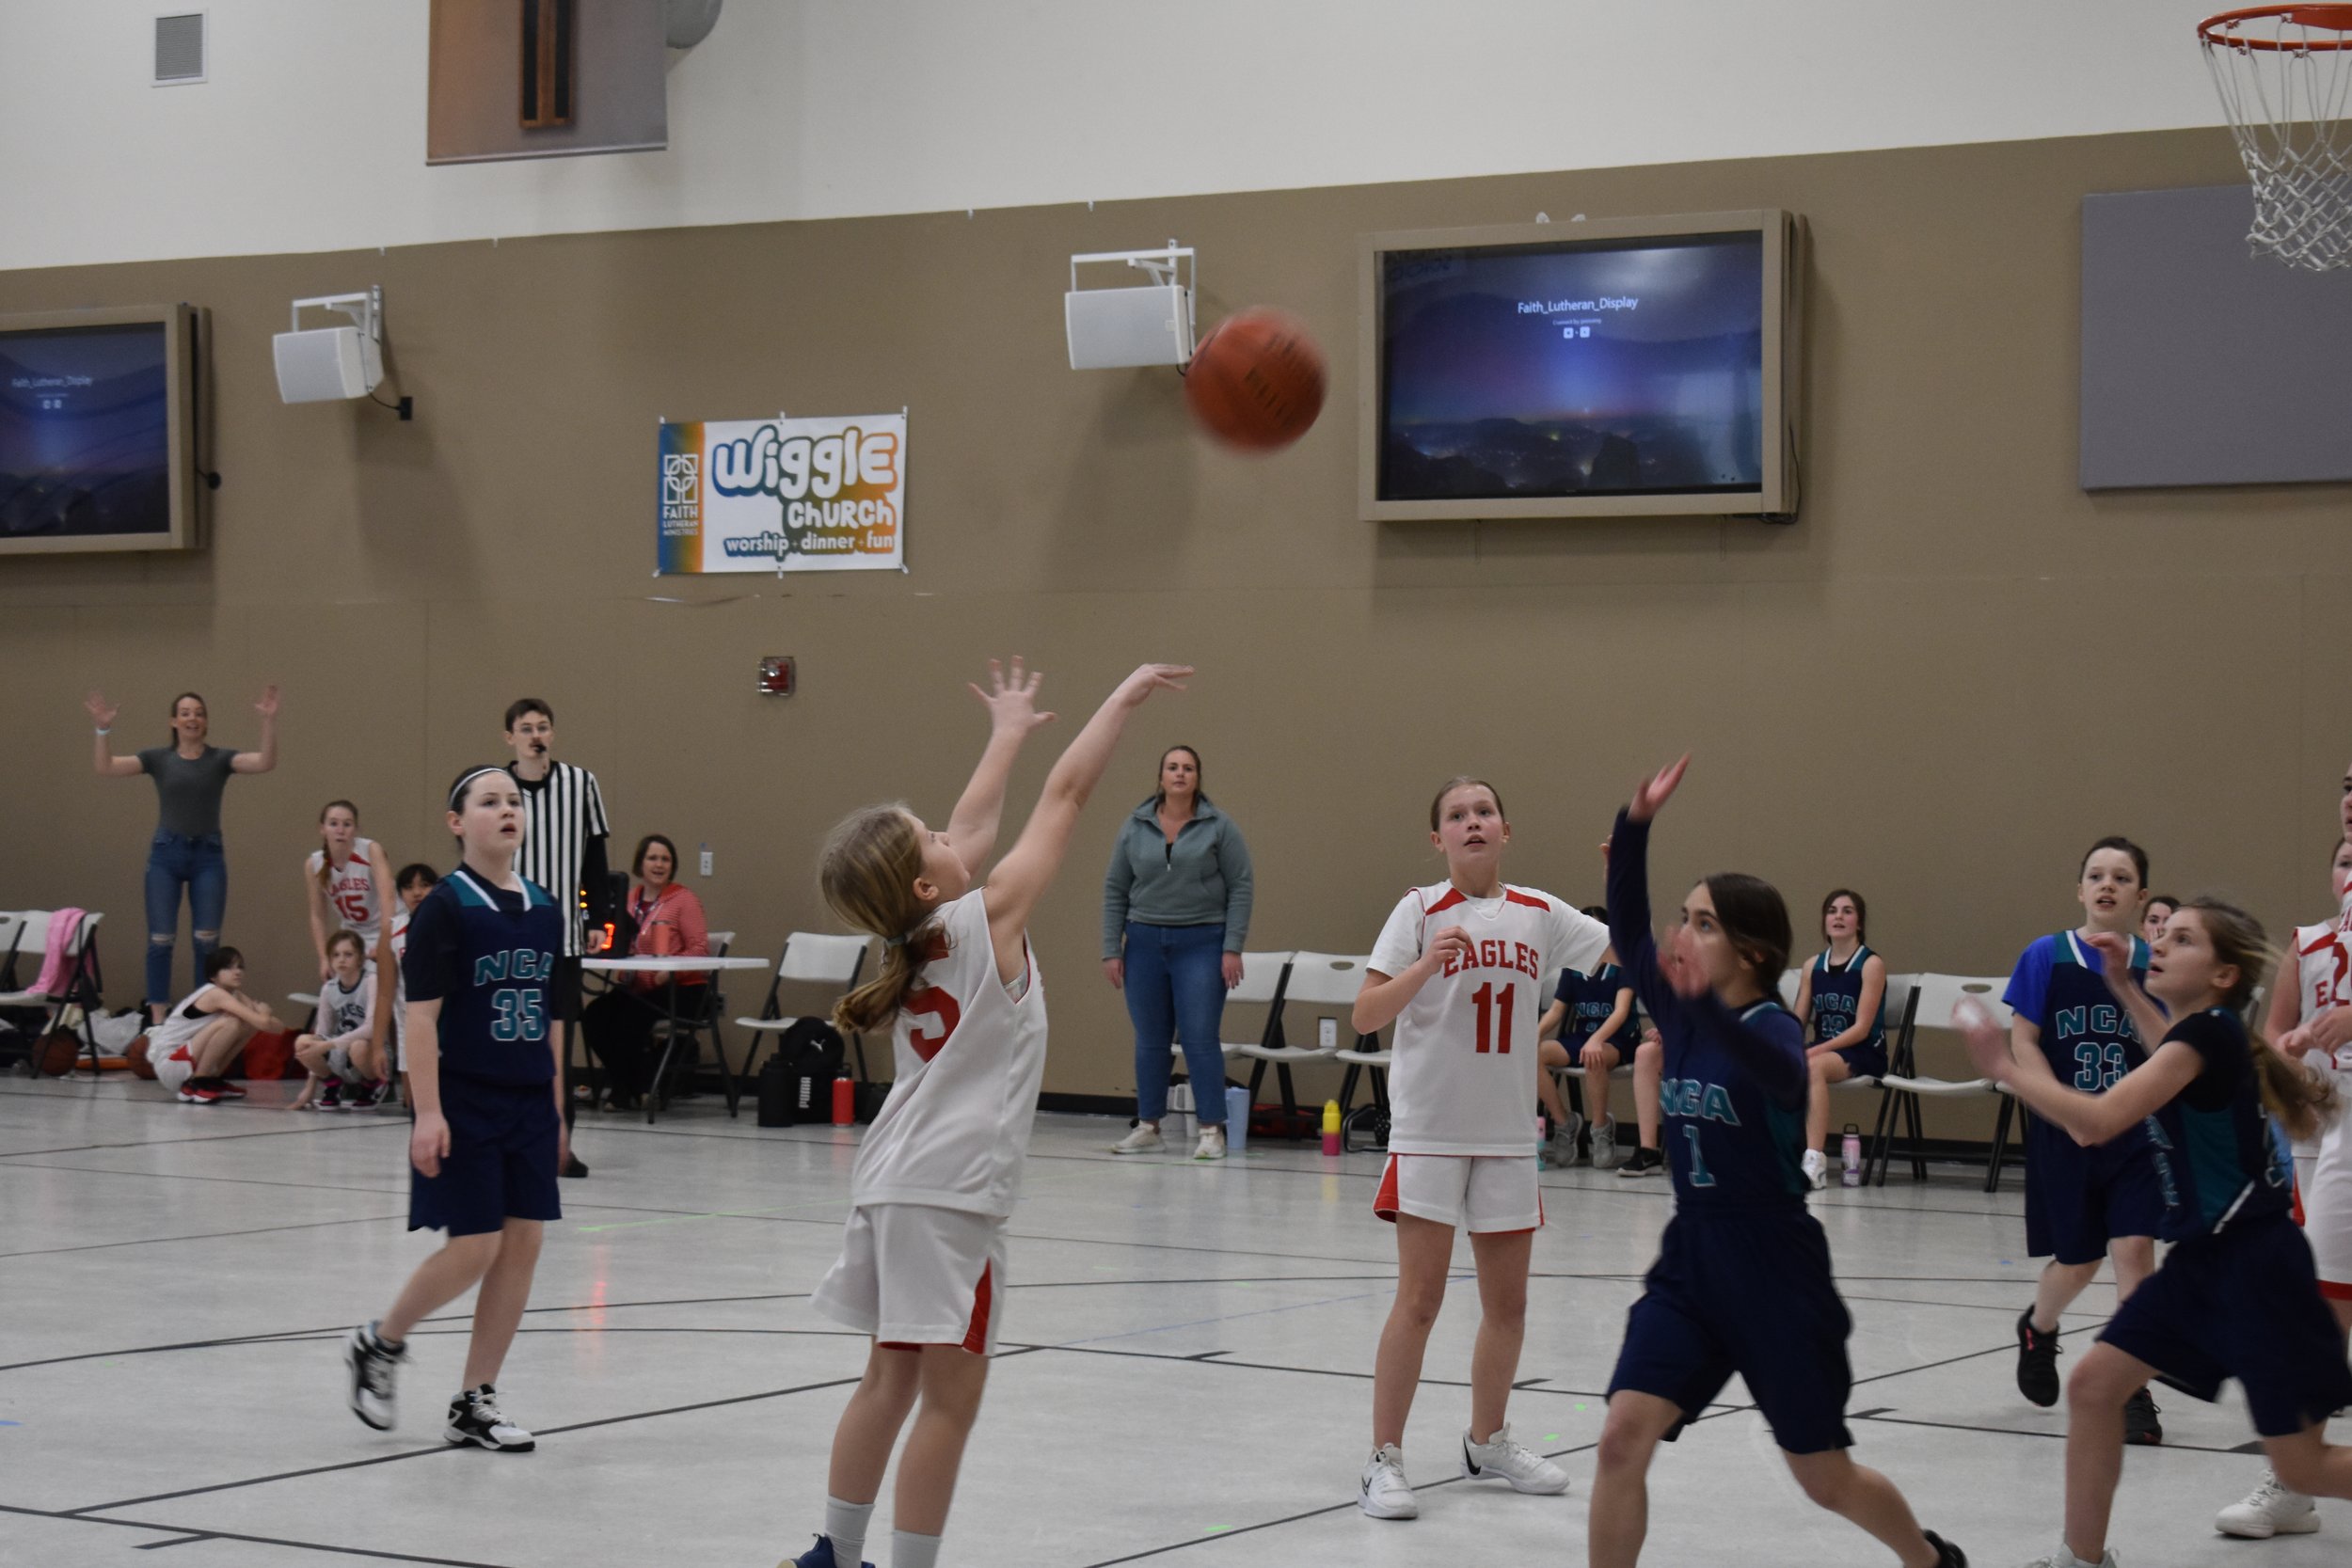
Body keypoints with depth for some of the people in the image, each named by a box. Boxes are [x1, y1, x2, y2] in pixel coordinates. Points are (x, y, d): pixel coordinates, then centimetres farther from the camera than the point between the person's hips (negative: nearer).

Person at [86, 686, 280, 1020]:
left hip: (208, 855, 0)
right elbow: (106, 768, -8)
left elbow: (265, 763, -14)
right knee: (160, 938, -1)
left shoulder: (220, 758, 2)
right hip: (165, 853, 0)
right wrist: (103, 730, -22)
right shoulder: (158, 758, 3)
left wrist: (269, 722, -28)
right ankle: (157, 1016, 7)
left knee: (207, 939, 0)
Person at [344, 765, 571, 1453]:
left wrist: (556, 1109, 14)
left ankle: (474, 1404, 12)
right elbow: (421, 1015, -12)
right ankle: (378, 1345, 18)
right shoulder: (444, 909, -9)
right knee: (475, 1247, -7)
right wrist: (428, 1112, -18)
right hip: (465, 1103, -6)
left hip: (529, 1103, 6)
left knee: (522, 1245, 3)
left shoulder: (544, 910, 9)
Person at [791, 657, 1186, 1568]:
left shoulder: (915, 933, 9)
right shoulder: (989, 916, -10)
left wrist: (1009, 732, 36)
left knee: (892, 1376, 15)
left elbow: (974, 824, 25)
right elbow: (1067, 794, -6)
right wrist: (1125, 696, 2)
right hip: (949, 1187, -8)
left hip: (895, 1182, 8)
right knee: (951, 1392, -4)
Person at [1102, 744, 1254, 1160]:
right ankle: (1147, 1126, 17)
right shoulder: (1134, 827, 5)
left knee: (1201, 1038, -6)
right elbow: (1115, 891, 8)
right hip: (1145, 942, 3)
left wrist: (1232, 948, -9)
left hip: (1202, 943, -3)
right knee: (1149, 1040, 8)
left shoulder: (1220, 828, -1)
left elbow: (1241, 888, -2)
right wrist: (1111, 950, 3)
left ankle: (1212, 1130, -1)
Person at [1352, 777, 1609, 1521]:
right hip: (1429, 1130, -4)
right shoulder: (1420, 910, -6)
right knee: (1420, 1297, -7)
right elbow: (1365, 1015, -12)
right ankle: (1383, 1461, 0)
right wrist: (1426, 963, -27)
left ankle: (1487, 1441, 30)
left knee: (1507, 1300, 12)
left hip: (1508, 1132, 4)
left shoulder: (1539, 914, 5)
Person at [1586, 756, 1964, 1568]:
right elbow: (1626, 931, -1)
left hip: (1774, 1274, -5)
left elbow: (1780, 1074, -39)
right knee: (1622, 1436, -14)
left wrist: (1705, 1003, -56)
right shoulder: (1680, 1016, 4)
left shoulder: (1772, 1027, -15)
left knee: (1826, 1479, 8)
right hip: (1689, 1262, 5)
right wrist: (1636, 825, -13)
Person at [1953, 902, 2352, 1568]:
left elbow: (2098, 1120, -30)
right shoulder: (2201, 1031, 7)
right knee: (2093, 1384, 4)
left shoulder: (2209, 1032, -20)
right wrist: (2124, 987, 30)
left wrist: (2004, 1067, -22)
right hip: (2201, 1260, 9)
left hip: (2256, 1265, -9)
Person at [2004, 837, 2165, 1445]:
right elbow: (2022, 1041, -5)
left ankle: (2132, 1390, -2)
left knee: (2134, 1247, -11)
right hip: (2063, 1137, 0)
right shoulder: (2047, 956, -3)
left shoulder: (2155, 965, 1)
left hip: (2136, 1132, 0)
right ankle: (2037, 1331, 42)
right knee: (2077, 1261, 8)